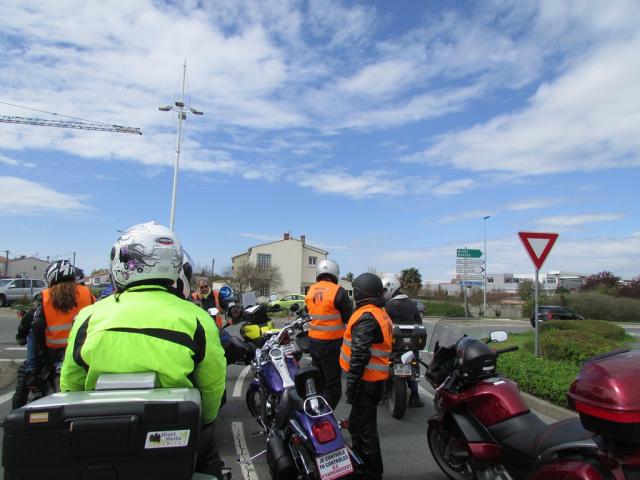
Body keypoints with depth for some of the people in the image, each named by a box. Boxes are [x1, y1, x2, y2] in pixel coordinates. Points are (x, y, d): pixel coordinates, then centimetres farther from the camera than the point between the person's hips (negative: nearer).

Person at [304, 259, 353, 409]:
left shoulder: (311, 291, 3)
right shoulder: (338, 291, -17)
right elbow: (349, 317, -11)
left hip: (313, 340, 7)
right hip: (331, 343, -7)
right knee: (333, 386, 2)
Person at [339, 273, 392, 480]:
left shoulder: (366, 317, -20)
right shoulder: (381, 314, 13)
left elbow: (360, 355, -25)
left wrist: (351, 384, -20)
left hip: (366, 383, -10)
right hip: (376, 379, 10)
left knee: (364, 429, 2)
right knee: (357, 423, 24)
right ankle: (358, 462, 40)